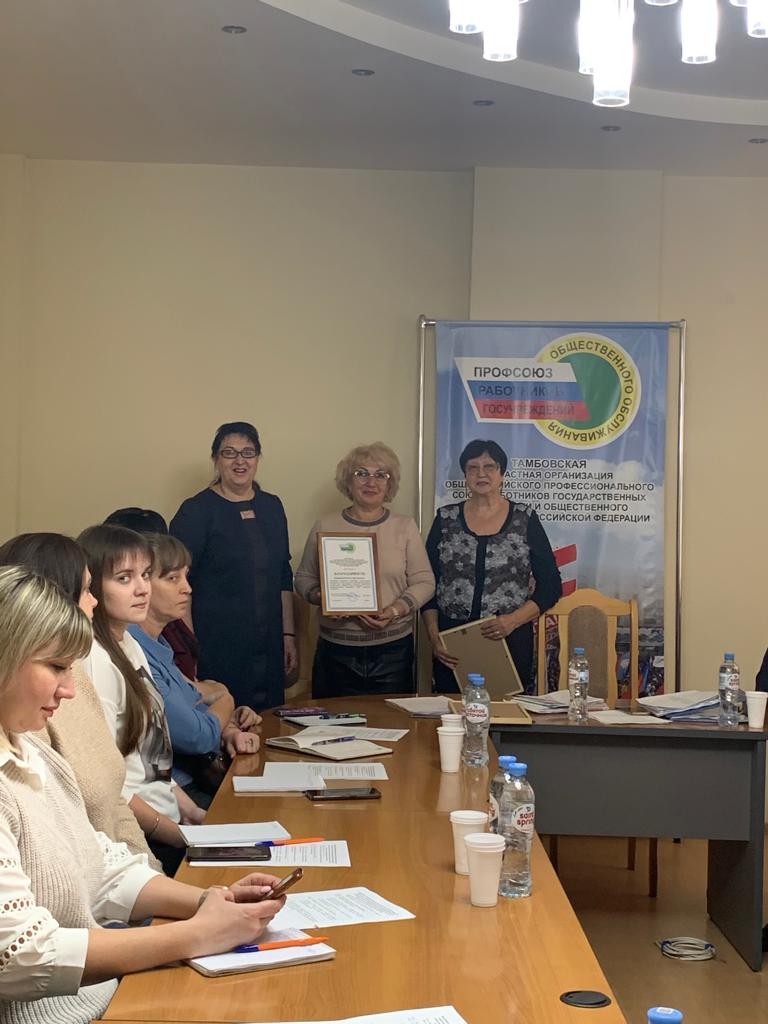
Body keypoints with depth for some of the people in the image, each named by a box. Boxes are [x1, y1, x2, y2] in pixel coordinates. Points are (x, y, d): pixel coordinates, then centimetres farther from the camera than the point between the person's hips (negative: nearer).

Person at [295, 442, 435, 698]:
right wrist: (321, 597, -10)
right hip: (336, 651, 0)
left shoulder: (405, 527, 5)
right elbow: (304, 578, 11)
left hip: (393, 649, 0)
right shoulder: (325, 527, 6)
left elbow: (424, 582, 3)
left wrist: (396, 610, -13)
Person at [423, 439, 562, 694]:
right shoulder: (446, 519, 7)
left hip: (510, 640, -1)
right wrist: (434, 637, -5)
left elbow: (550, 584, 2)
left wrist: (513, 620, -12)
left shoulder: (525, 519, 4)